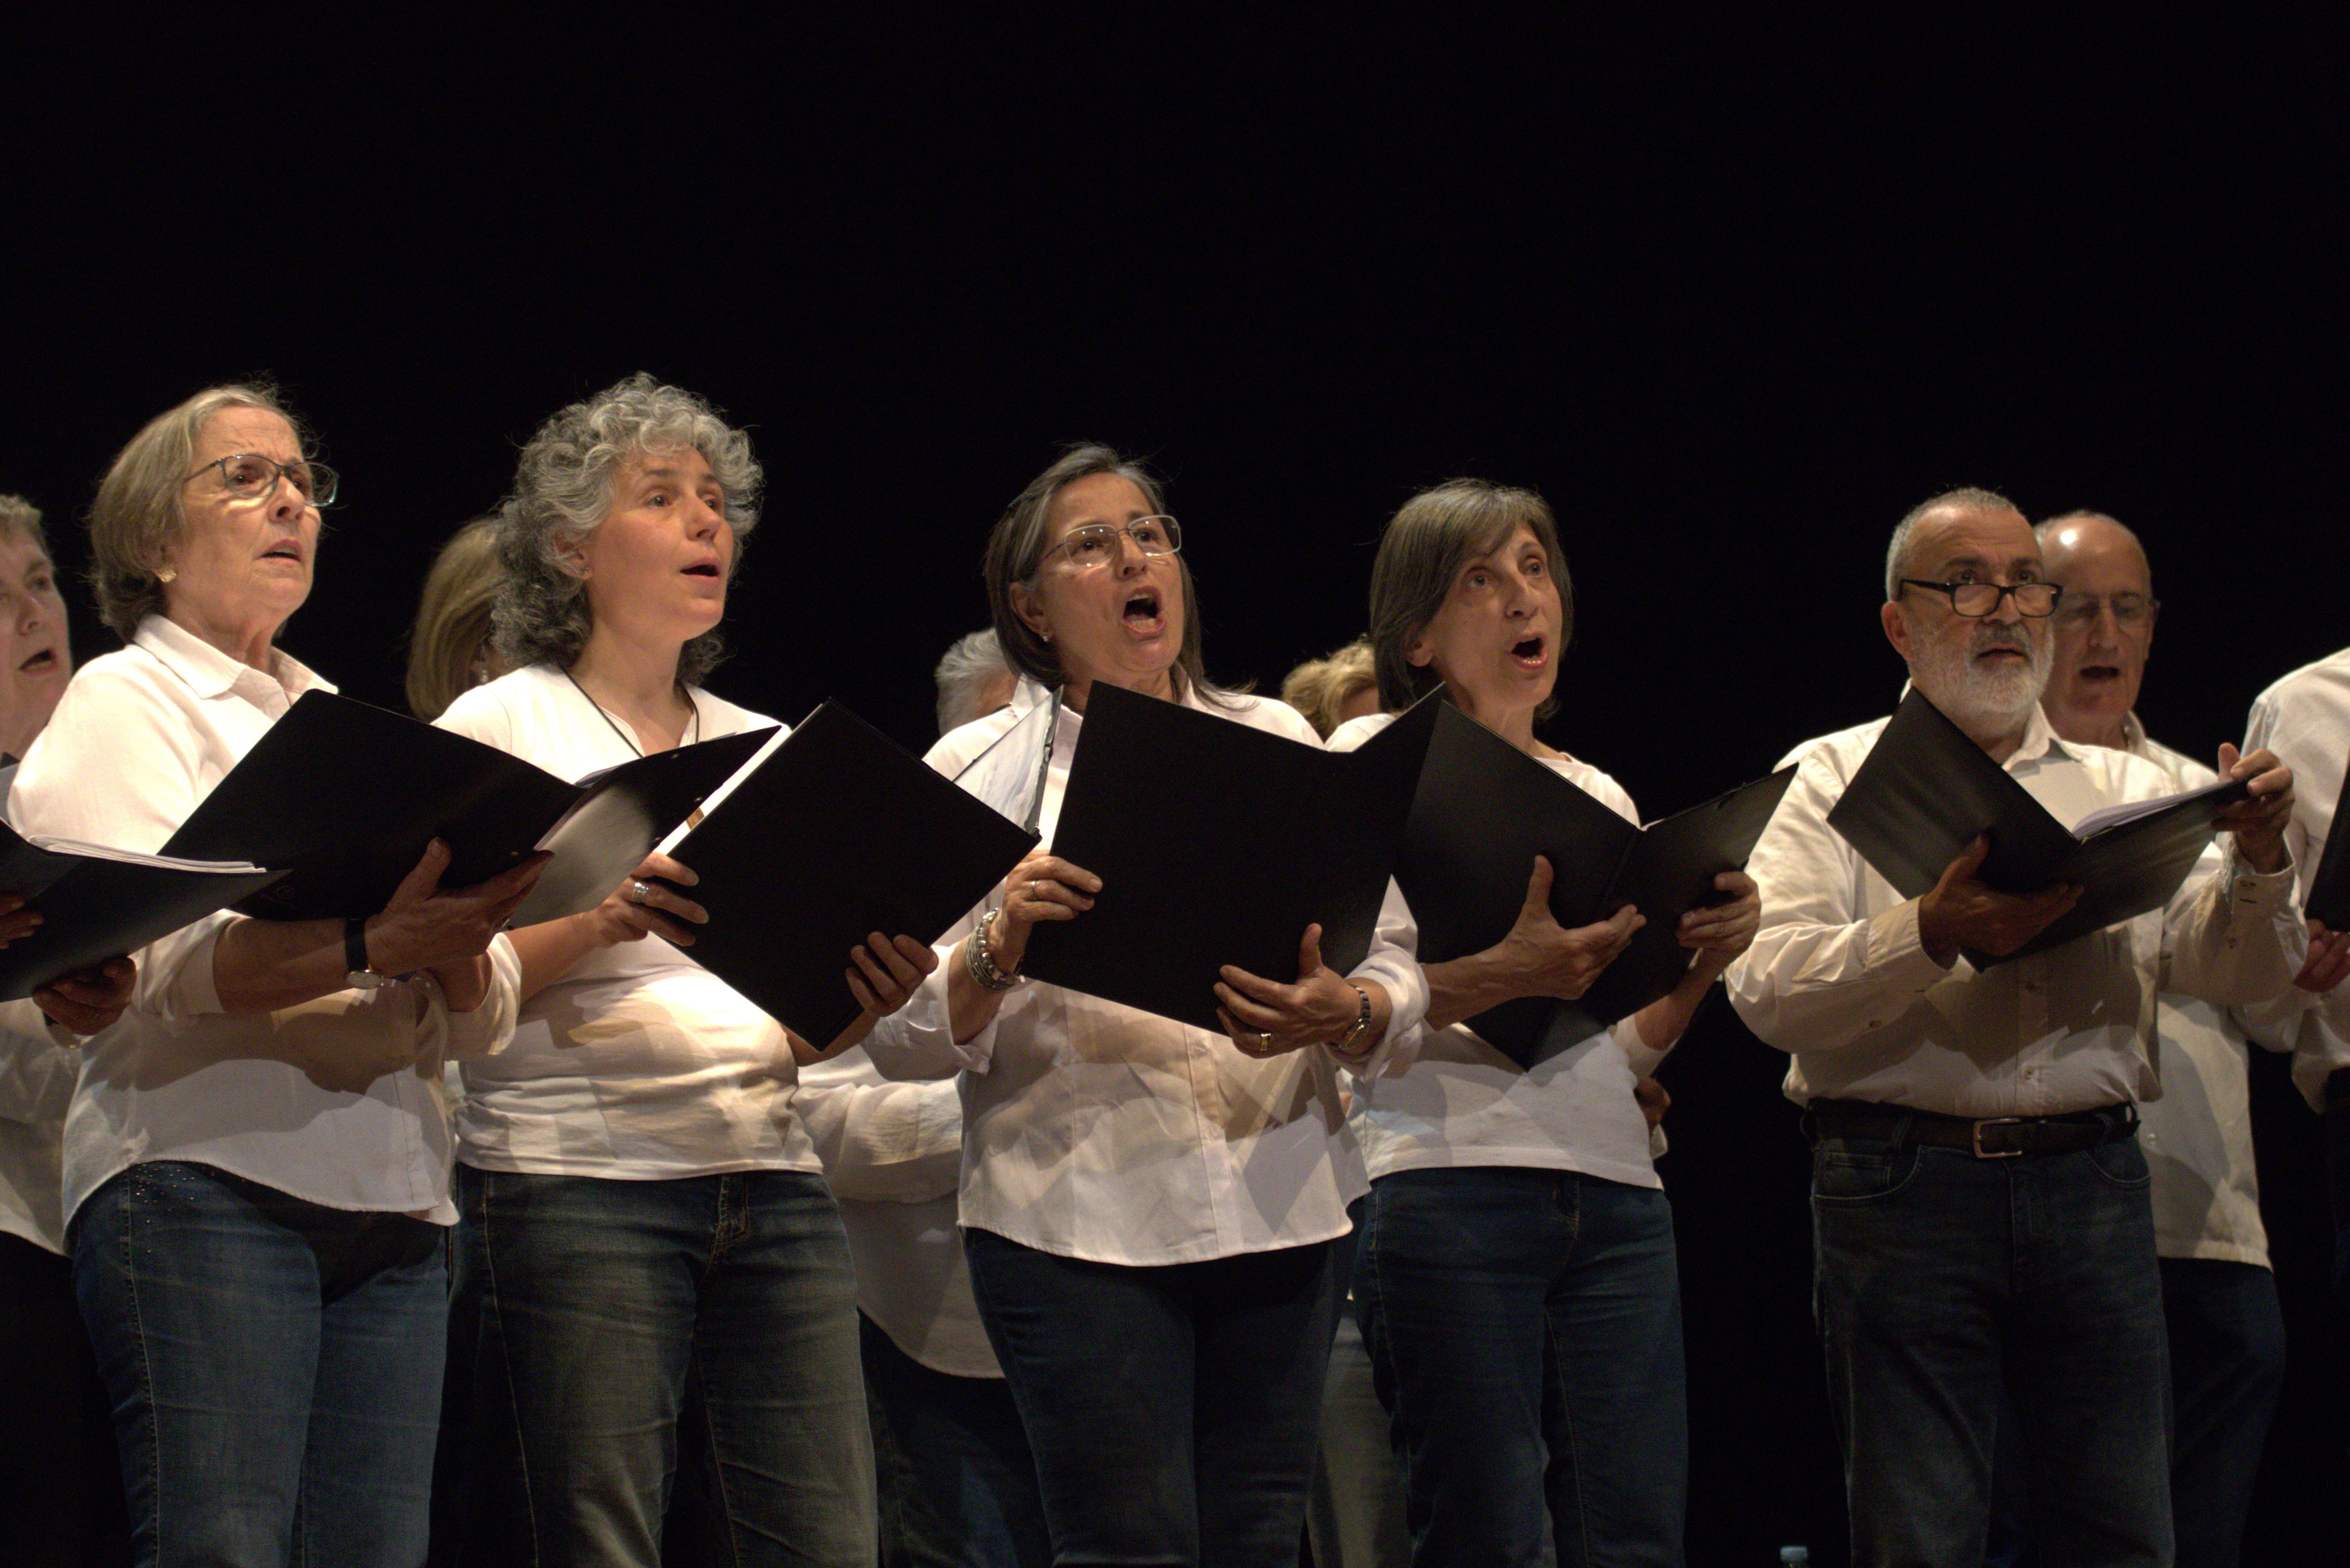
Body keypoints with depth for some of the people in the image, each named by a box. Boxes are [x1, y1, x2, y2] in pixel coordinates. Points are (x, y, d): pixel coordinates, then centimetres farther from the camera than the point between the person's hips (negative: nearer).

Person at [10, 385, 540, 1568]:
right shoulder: (124, 703, 8)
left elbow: (479, 1022, 15)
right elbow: (167, 959, -12)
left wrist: (453, 945, -9)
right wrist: (370, 947, -28)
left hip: (391, 1202, 6)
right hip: (209, 1174, -6)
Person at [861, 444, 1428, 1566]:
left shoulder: (1279, 744, 14)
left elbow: (1391, 962, 10)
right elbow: (900, 1038, -2)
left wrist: (1343, 1012, -12)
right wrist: (1002, 948, -20)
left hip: (1278, 1208, 3)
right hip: (1078, 1219, -3)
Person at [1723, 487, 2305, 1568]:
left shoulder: (2125, 789, 18)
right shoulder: (1834, 779, 9)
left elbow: (2237, 971, 7)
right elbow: (1767, 988, -6)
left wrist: (2256, 862, -13)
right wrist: (1930, 939, -21)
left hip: (2091, 1183, 3)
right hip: (1900, 1184, -3)